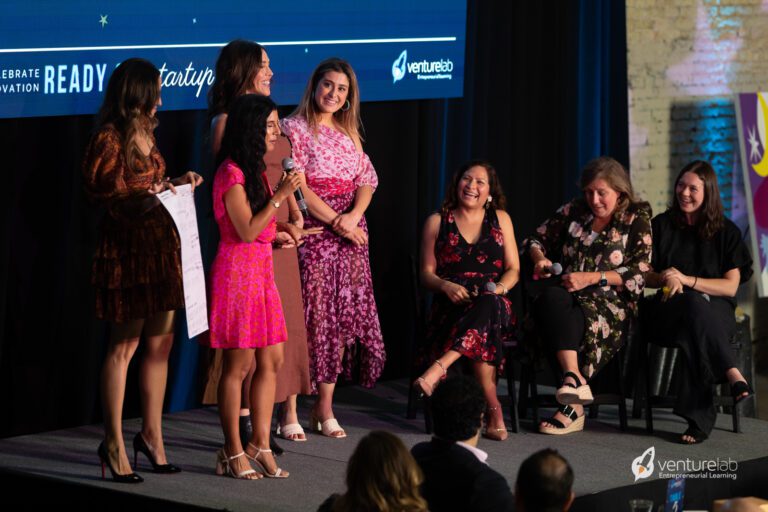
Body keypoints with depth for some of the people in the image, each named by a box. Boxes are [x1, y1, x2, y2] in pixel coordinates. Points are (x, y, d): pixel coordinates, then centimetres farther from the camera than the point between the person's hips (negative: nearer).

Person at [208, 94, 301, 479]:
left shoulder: (254, 171, 16)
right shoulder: (231, 174, -13)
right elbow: (246, 230, -18)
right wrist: (281, 195, -18)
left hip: (261, 269, 9)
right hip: (238, 270, -9)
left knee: (271, 360, 7)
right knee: (239, 363, -5)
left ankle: (260, 446, 12)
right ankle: (233, 453, 2)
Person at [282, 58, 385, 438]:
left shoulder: (348, 134, 17)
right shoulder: (294, 129, -2)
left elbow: (367, 180, 10)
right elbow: (298, 189, -10)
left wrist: (353, 216, -9)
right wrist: (335, 221, -14)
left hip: (350, 232, 6)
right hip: (311, 232, -6)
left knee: (343, 317, 2)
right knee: (307, 317, -9)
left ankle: (325, 408, 8)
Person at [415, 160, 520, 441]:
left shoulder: (500, 219, 18)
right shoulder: (437, 222, 14)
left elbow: (513, 269, 13)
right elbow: (426, 273, 10)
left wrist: (499, 288, -11)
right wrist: (446, 286, -13)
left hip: (495, 306, 1)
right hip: (451, 308, 0)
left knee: (487, 304, -41)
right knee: (484, 332, -38)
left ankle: (438, 369, -54)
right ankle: (493, 410, -41)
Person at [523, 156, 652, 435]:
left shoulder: (637, 218, 7)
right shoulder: (574, 211, 17)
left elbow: (638, 273, -1)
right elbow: (536, 239, 26)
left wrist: (591, 278, -12)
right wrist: (539, 258, 1)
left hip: (611, 303, -3)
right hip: (567, 295, 3)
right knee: (551, 299, -35)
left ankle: (573, 409, -40)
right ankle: (575, 379, -49)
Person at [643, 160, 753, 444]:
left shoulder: (726, 232, 9)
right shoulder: (661, 225, 14)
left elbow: (730, 287, 2)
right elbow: (644, 275, 14)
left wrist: (686, 280, -11)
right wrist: (664, 279, -11)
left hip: (715, 310, -1)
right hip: (667, 311, 1)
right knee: (693, 303, -39)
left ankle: (699, 417, -40)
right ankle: (731, 373, -41)